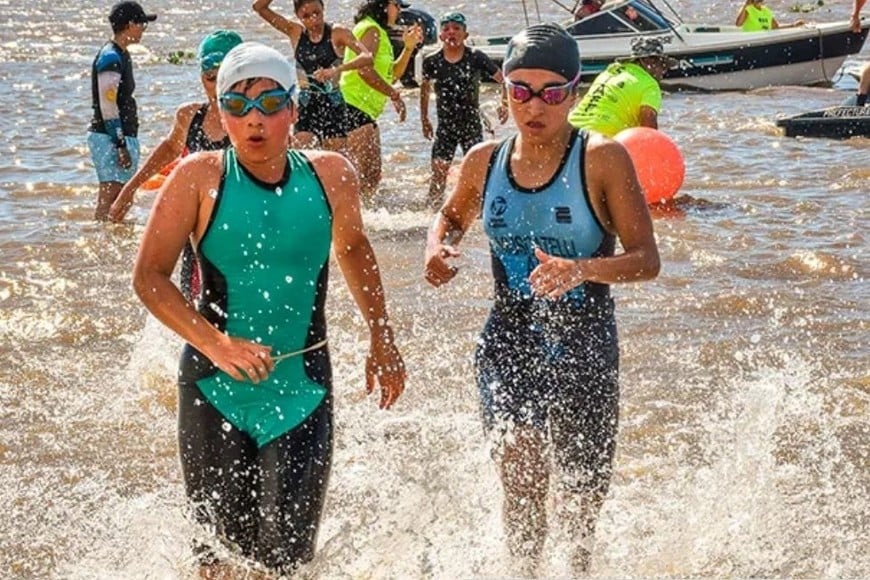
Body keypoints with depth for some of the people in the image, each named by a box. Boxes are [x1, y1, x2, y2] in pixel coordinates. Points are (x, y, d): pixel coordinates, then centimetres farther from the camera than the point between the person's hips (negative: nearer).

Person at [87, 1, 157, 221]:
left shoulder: (121, 55, 16)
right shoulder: (110, 57, -15)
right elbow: (108, 106, -19)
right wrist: (121, 145, -19)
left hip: (123, 135, 10)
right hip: (109, 137, -10)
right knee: (109, 196, -10)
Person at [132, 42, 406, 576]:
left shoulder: (331, 175, -1)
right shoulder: (200, 178, -8)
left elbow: (354, 248, 19)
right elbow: (149, 276, -8)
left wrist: (382, 341, 19)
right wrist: (215, 344, -21)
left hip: (303, 388, 1)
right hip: (216, 388, -1)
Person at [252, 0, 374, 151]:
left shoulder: (337, 33, -5)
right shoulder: (295, 32, 4)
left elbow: (367, 57, -19)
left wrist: (337, 70, -34)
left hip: (333, 106, -2)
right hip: (306, 108, 2)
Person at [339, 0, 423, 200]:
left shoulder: (378, 33, 23)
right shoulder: (370, 29, -9)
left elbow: (392, 74, 25)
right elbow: (364, 69, -23)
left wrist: (408, 47, 14)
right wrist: (394, 95, -20)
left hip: (366, 111, 11)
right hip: (354, 107, -11)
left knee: (373, 175, 10)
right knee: (367, 175, -17)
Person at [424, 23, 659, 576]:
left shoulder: (602, 159, -12)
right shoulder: (485, 162, 0)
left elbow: (647, 259, -15)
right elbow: (452, 217, 21)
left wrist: (580, 270, -33)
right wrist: (438, 248, -2)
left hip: (586, 346, -2)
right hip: (510, 343, 2)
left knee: (583, 494, 14)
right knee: (521, 484, -12)